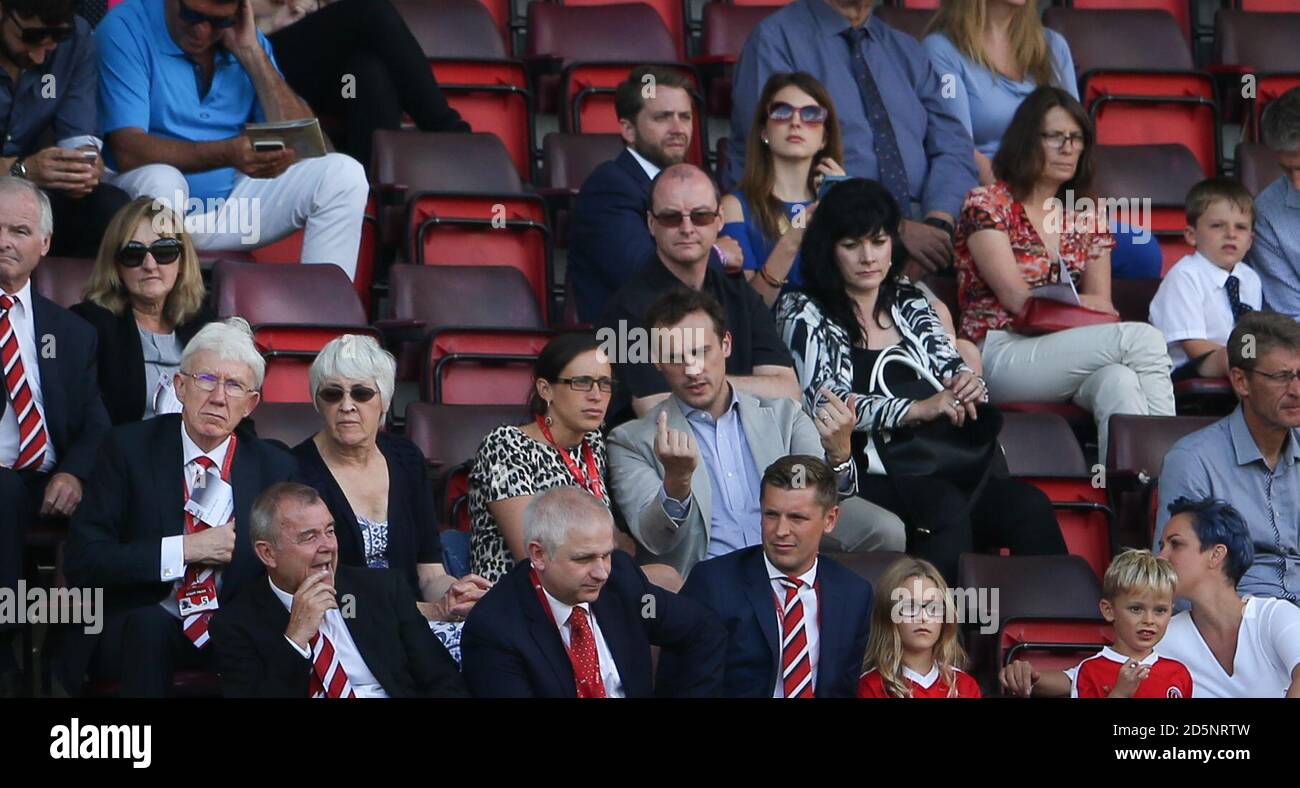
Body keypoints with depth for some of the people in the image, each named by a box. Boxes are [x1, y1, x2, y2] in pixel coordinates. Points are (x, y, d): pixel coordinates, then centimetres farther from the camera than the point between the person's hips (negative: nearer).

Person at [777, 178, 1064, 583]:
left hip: (943, 472, 5)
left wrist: (969, 386, -6)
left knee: (1030, 506, -25)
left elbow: (952, 370, 20)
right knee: (947, 508, -36)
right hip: (867, 476, -5)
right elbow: (825, 404, -6)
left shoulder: (909, 303, 24)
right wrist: (918, 409, -18)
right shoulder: (805, 314, 8)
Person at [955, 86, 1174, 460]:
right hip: (1001, 356, -5)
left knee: (1119, 381, -35)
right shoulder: (986, 204, 3)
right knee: (1143, 338, -28)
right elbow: (1017, 298, -7)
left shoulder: (1084, 217, 20)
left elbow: (1102, 305, 11)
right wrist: (1082, 305, -6)